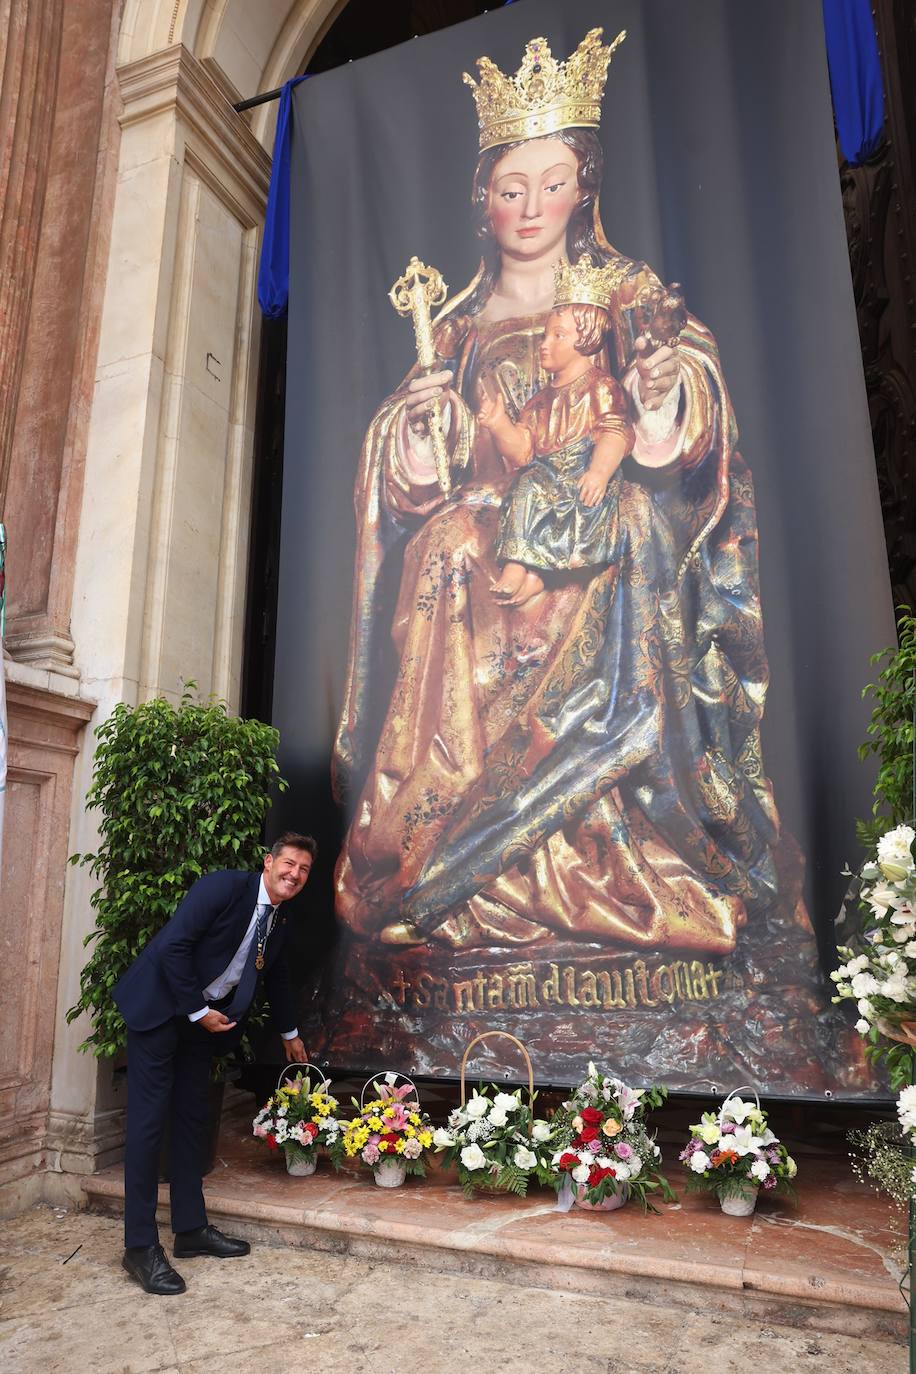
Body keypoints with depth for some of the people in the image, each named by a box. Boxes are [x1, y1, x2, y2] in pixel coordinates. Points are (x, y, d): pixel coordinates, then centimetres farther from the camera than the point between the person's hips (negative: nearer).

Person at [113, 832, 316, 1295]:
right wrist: (197, 1010, -17)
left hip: (203, 1021, 8)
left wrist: (289, 1034, 32)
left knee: (191, 1120, 12)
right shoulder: (224, 886, -19)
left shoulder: (279, 924, 4)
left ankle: (191, 1229, 23)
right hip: (159, 1008, -7)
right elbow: (174, 945, -23)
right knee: (149, 1121, -4)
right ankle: (140, 1245, 5)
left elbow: (276, 978, 21)